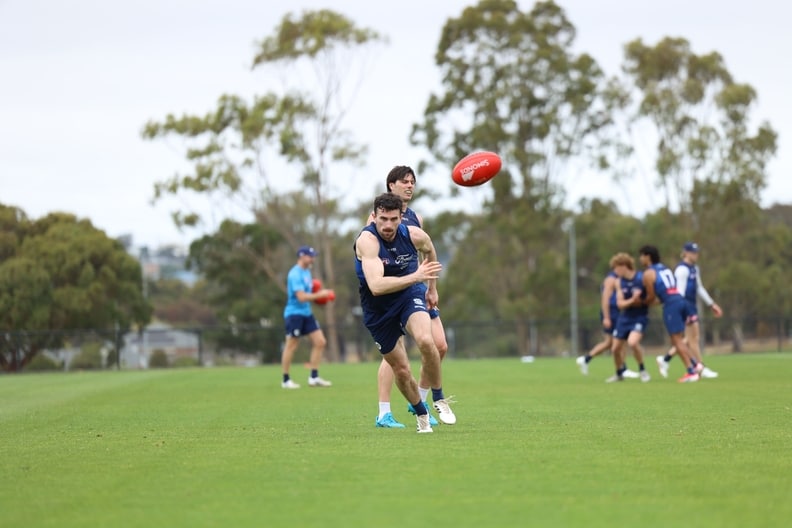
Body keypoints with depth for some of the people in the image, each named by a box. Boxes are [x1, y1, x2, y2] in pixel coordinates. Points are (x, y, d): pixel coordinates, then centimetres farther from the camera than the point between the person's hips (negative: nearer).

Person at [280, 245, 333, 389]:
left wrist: (320, 294, 7)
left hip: (306, 313, 9)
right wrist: (319, 295, -17)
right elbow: (301, 297, -24)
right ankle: (286, 380, 7)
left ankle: (314, 377, 7)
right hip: (294, 313, -9)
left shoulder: (306, 272, 13)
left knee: (320, 342, 2)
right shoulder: (295, 274, -16)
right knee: (291, 346, -2)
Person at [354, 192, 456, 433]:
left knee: (425, 341, -28)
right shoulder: (367, 240, -28)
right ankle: (421, 414, 31)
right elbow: (376, 286, -40)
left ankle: (439, 399, -7)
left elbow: (430, 251, 14)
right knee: (401, 370, 4)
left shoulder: (414, 235, -14)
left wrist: (432, 287, 20)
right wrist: (415, 276, -48)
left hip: (410, 295, 1)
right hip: (378, 308, -1)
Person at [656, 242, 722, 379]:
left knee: (691, 338, 10)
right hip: (685, 306, -10)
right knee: (693, 337, -4)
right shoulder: (682, 269, -14)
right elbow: (680, 291, -18)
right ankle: (702, 368, 1)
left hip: (692, 306, 10)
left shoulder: (694, 268, 17)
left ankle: (665, 359, 15)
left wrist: (712, 304, 26)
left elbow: (699, 288, 25)